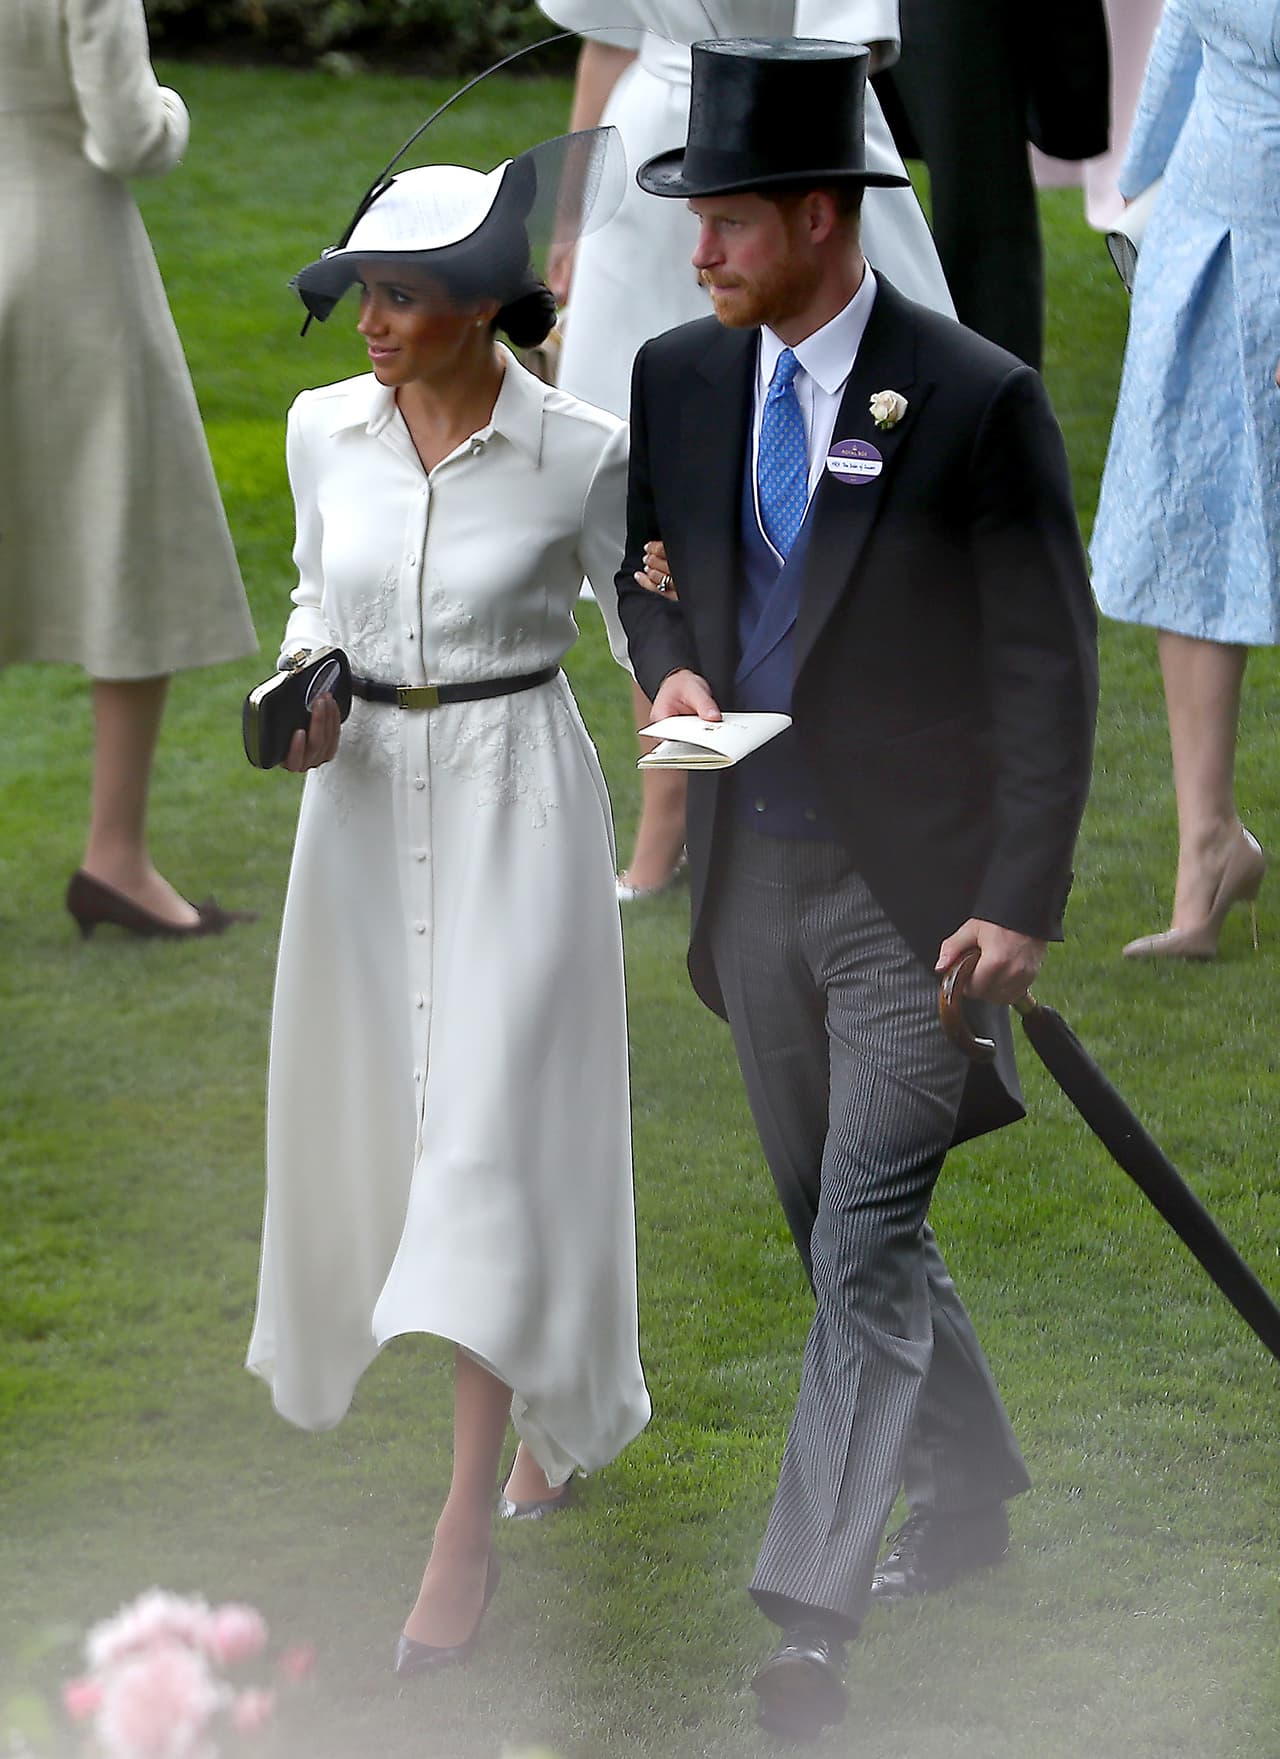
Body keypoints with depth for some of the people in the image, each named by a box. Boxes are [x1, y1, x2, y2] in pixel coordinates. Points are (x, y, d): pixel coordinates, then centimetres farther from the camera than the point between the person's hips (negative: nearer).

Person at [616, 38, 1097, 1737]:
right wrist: (671, 664, -4)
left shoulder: (977, 402, -13)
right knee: (838, 1226, 17)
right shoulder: (682, 376, 3)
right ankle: (969, 1496, 36)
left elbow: (1049, 669, -11)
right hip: (757, 877, 6)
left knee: (867, 1236, -12)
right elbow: (647, 562, 20)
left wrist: (1023, 903, -16)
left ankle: (810, 1608, -14)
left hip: (916, 893, -6)